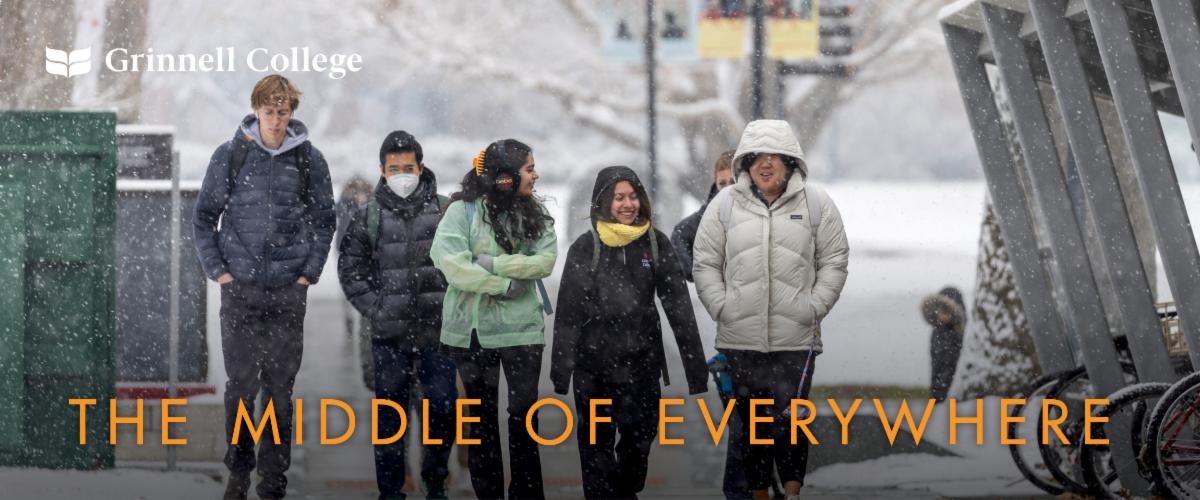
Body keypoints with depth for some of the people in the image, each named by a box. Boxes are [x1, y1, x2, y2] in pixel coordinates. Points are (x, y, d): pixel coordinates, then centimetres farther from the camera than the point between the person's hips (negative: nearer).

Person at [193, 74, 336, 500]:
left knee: (280, 386, 3)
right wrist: (217, 269, -1)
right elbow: (204, 216, 7)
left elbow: (324, 221, 11)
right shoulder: (230, 156, 1)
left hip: (289, 290, 0)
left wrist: (310, 271, 2)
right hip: (240, 288, 0)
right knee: (241, 383, 1)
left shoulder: (309, 160, 3)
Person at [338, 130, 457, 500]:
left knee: (444, 410, 1)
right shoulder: (368, 217, 4)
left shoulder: (443, 212, 3)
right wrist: (375, 310, -3)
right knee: (390, 416, 4)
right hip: (389, 336, 0)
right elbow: (351, 269, 6)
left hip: (437, 333, 0)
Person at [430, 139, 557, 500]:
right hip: (473, 328, -2)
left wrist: (494, 263, -16)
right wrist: (505, 284, -15)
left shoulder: (533, 213, 5)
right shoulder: (463, 209, -6)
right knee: (482, 415, 9)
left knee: (523, 414, 1)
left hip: (522, 327, 2)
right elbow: (448, 260, -17)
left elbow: (546, 260, -7)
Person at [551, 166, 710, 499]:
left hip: (642, 359, 2)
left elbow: (679, 306, -1)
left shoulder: (655, 243, 1)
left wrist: (696, 366, -4)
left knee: (641, 434, 10)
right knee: (597, 441, 6)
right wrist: (561, 370, -6)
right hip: (594, 362, -2)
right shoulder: (585, 248, -3)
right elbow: (568, 312, -3)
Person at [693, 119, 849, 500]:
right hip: (740, 338, 1)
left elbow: (833, 262, 6)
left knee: (790, 419, -8)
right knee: (750, 424, 8)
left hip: (796, 339, -1)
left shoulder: (815, 204, 3)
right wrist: (721, 307, -4)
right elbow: (705, 264, 7)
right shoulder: (725, 204, 4)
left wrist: (814, 307, -4)